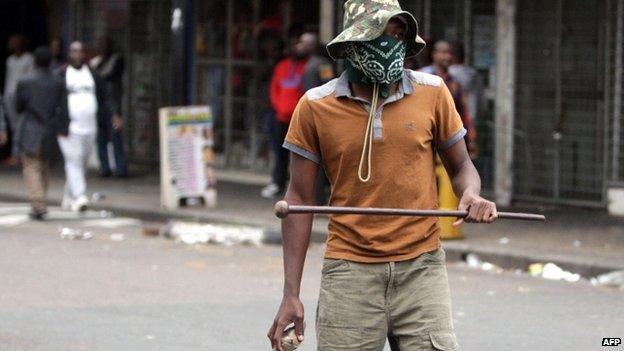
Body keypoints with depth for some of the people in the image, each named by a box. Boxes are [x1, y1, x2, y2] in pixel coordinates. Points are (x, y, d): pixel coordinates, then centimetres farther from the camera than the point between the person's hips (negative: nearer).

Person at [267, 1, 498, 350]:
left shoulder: (432, 92, 3)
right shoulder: (316, 106, 0)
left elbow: (461, 166, 15)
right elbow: (299, 198, 5)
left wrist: (472, 195, -10)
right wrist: (291, 294, 1)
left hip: (420, 268, 1)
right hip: (351, 272, 0)